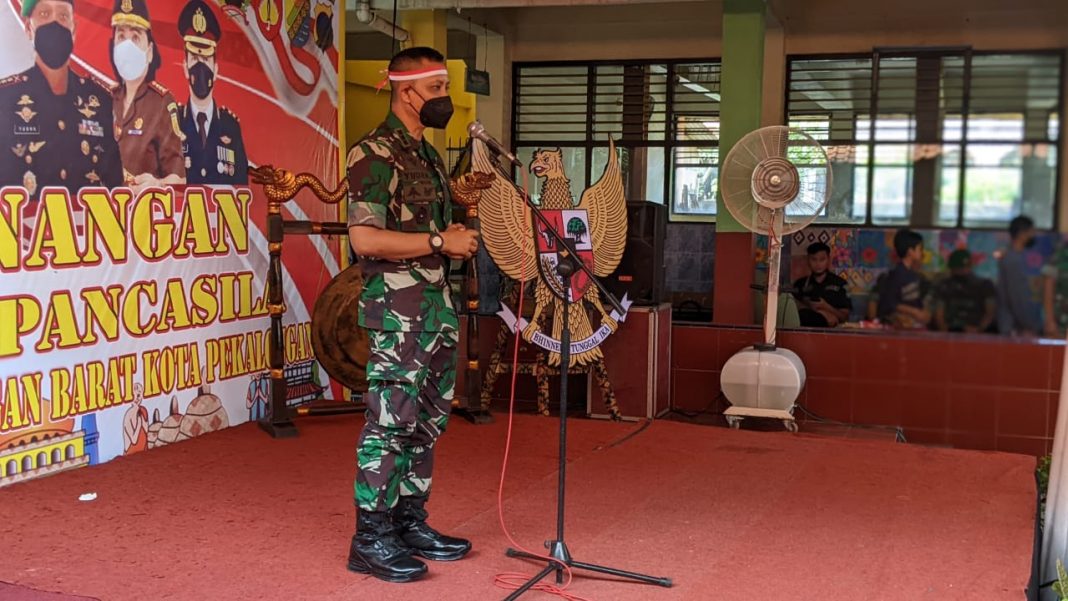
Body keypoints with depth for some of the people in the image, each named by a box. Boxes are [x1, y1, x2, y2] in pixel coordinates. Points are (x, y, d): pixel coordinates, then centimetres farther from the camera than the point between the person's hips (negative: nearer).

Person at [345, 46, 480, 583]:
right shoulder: (375, 154, -11)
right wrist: (440, 242, -16)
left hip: (438, 302, 9)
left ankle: (410, 522, 23)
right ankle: (371, 538, 6)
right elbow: (365, 238, -20)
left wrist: (458, 237, 9)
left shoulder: (428, 154, 17)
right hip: (398, 306, -9)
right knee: (392, 421, -4)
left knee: (427, 422, 13)